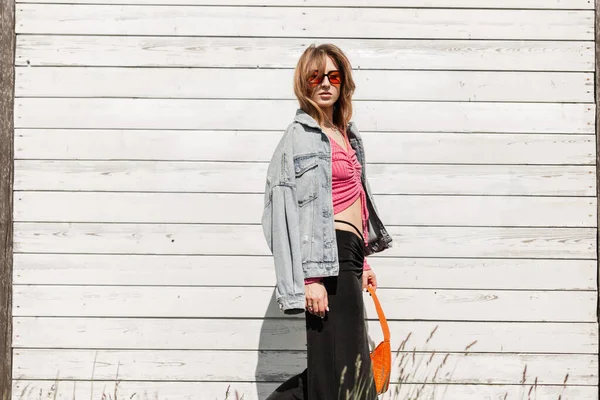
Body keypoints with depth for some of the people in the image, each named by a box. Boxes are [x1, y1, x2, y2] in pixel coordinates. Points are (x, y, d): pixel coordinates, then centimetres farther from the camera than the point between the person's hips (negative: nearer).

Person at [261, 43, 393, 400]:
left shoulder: (344, 132, 18)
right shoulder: (303, 136, -9)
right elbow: (297, 210, -15)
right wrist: (311, 276, -21)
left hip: (348, 254, 9)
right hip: (327, 255, -9)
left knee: (341, 364, 14)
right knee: (340, 371, -5)